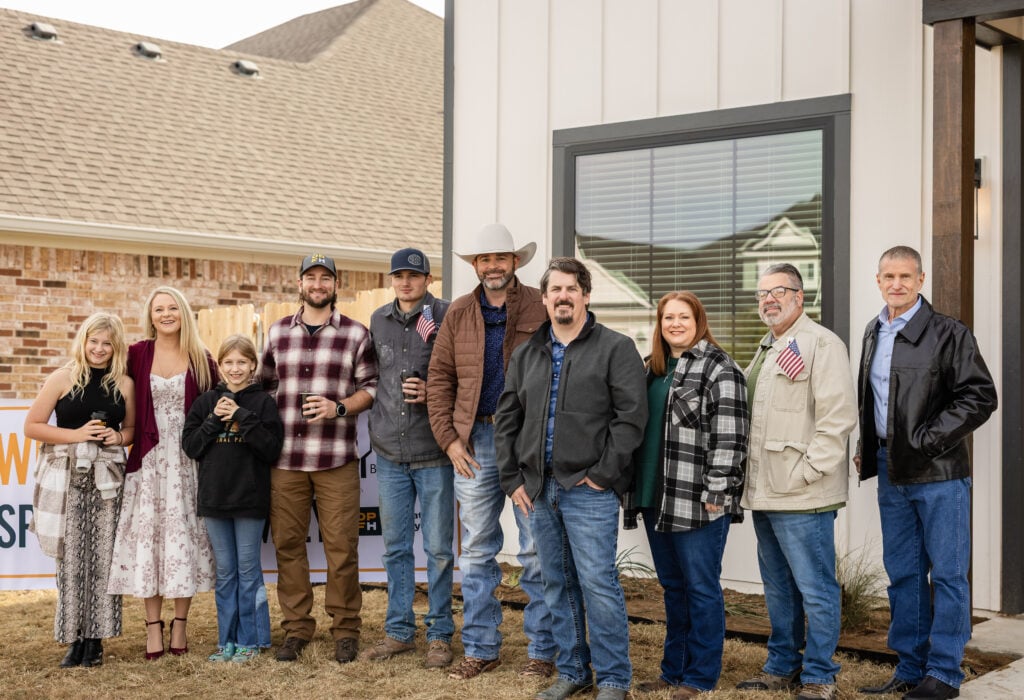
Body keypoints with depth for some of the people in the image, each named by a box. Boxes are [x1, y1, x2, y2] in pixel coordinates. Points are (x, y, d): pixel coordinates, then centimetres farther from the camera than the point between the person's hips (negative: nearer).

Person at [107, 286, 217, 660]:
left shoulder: (202, 359, 3)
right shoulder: (137, 355, 3)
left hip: (188, 459, 0)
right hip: (149, 460, 0)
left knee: (184, 534, 1)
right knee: (148, 535, 0)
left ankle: (180, 624, 12)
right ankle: (153, 625, 8)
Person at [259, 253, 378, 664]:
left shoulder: (355, 334, 4)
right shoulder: (278, 332, 12)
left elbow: (371, 387, 4)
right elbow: (266, 387, 16)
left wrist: (339, 407, -12)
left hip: (336, 460, -2)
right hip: (285, 458, 3)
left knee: (341, 546, -1)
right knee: (287, 544, 6)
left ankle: (345, 630, 12)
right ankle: (296, 629, 17)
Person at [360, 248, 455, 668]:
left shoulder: (447, 317, -5)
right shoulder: (378, 321, 10)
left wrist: (431, 392, -19)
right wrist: (378, 425, 13)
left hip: (433, 452, -4)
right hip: (389, 452, 5)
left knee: (438, 549, 3)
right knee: (395, 547, 12)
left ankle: (440, 634, 15)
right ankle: (399, 631, 22)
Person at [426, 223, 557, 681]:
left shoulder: (540, 309, -2)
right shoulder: (459, 314, 8)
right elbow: (439, 377, 9)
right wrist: (449, 439, 1)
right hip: (475, 441, 3)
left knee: (536, 550, 3)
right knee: (476, 552, 10)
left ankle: (542, 650, 14)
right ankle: (480, 648, 21)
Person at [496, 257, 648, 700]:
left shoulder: (615, 348, -2)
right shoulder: (527, 354, 14)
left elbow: (631, 416, -9)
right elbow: (507, 419, 15)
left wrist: (604, 474, -13)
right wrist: (512, 478, 7)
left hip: (588, 489, -5)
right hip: (538, 489, 6)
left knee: (598, 584, -7)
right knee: (557, 586, 12)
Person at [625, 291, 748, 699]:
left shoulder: (719, 369, -9)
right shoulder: (653, 368, 15)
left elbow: (729, 437, -14)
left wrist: (715, 493, -18)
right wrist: (635, 487, 17)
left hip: (698, 502, -7)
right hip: (655, 498, 8)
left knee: (700, 587, 1)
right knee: (672, 586, 15)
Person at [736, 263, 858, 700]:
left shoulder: (821, 343, -8)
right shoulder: (766, 350, 19)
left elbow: (838, 416, -16)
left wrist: (806, 471, -19)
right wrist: (749, 476, 15)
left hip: (801, 497, -9)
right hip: (763, 493, 9)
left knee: (815, 589, -2)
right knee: (778, 587, 17)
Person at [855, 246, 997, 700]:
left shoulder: (949, 334, -9)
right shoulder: (873, 332, 12)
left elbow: (981, 396, -13)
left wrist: (929, 438, -18)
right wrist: (865, 449, 13)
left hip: (938, 473, -7)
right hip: (891, 470, 7)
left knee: (947, 573, 1)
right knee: (902, 573, 12)